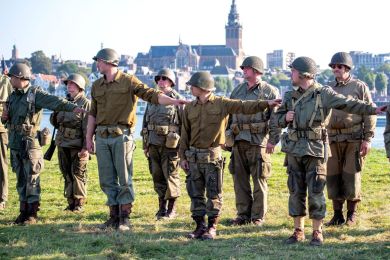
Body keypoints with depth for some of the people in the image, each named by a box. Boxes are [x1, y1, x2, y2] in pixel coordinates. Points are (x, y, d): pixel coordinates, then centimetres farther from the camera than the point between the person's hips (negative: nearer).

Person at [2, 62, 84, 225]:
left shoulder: (35, 94, -7)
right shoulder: (12, 97, 15)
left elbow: (55, 102, -21)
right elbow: (7, 120, 25)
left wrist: (72, 107, -36)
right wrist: (4, 118, 1)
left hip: (30, 144, -7)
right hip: (15, 144, 7)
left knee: (32, 180, -3)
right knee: (21, 180, 11)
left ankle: (32, 214, 2)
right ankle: (24, 211, 18)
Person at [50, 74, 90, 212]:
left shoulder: (85, 103, -5)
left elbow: (87, 127, -12)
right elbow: (55, 122, 21)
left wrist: (86, 147, -19)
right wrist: (55, 116, -2)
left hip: (78, 145, -6)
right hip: (63, 144, 6)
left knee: (78, 174, -3)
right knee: (67, 174, 9)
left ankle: (79, 203, 4)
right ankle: (70, 202, 16)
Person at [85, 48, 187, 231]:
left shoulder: (128, 81, -2)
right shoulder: (97, 86, 14)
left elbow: (151, 94, -12)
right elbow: (93, 114, 18)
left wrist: (172, 101, -27)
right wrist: (88, 138, 13)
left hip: (121, 136, -5)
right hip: (102, 137, 5)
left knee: (124, 178, -3)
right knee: (107, 179, 5)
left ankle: (124, 218, 3)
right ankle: (114, 216, 14)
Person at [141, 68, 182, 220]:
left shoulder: (177, 100, -4)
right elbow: (145, 123, 19)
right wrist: (145, 145, 16)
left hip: (170, 145, -5)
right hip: (153, 144, 6)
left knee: (170, 176, -3)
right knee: (157, 176, 7)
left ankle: (171, 209, 5)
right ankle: (162, 207, 16)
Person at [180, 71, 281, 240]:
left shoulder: (221, 104, -2)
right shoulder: (189, 108, 9)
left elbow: (244, 106, -11)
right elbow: (185, 134, 11)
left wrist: (266, 104, -24)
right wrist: (182, 156, 7)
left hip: (213, 156, -4)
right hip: (193, 157, 4)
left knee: (213, 193, 0)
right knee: (195, 193, 6)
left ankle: (212, 227, 6)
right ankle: (200, 226, 14)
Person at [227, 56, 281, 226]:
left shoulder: (270, 91, -1)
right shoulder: (237, 90, 16)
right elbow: (229, 114, 21)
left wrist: (273, 140, -12)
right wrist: (227, 135, 14)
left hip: (258, 142, -5)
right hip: (238, 141, 5)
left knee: (259, 180, -1)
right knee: (240, 180, 7)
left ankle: (258, 217, 6)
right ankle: (243, 215, 16)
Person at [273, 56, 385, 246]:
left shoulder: (324, 94, -4)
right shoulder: (290, 96, 11)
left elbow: (349, 104, -10)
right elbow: (277, 118, 18)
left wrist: (373, 110, -21)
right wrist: (285, 118, -5)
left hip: (316, 150, -4)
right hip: (294, 150, 4)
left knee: (316, 192, -3)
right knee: (296, 192, 7)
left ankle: (317, 233, 6)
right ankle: (298, 231, 16)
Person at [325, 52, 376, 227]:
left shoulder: (360, 87, 2)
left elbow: (369, 113, -1)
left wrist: (368, 139, -8)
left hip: (354, 140, -4)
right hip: (333, 140, 4)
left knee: (352, 177, -4)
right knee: (333, 177, 2)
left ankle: (352, 214, 8)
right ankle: (337, 215, 11)